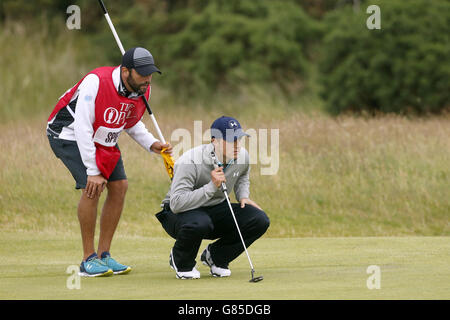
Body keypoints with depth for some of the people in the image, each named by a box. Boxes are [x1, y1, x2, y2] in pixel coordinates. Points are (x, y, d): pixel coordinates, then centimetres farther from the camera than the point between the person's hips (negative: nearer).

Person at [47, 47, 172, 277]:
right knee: (92, 187, -22)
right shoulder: (97, 83, -33)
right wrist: (93, 171, -31)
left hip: (103, 140, 8)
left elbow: (132, 123, 10)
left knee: (119, 186, -1)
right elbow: (82, 128, -31)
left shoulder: (143, 91, -10)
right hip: (69, 134, -8)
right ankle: (88, 260, -14)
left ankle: (103, 256, 8)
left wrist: (151, 144, -8)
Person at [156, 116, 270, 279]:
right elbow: (176, 203, -34)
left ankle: (215, 256, 7)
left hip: (217, 210, 6)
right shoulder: (190, 162, -28)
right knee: (199, 223, -43)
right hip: (179, 213, -6)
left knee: (260, 220, -15)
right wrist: (211, 187, -38)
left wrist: (243, 197, 0)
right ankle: (181, 262, -7)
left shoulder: (242, 156, -6)